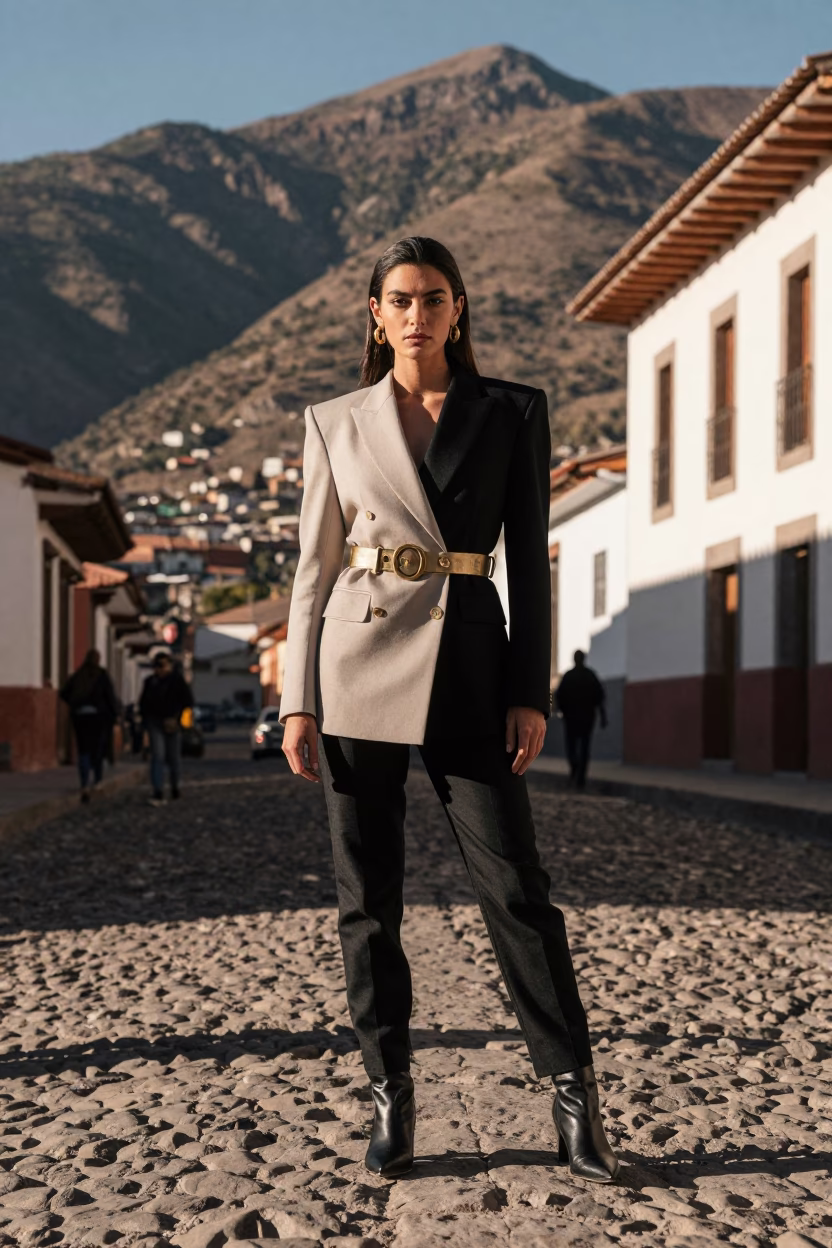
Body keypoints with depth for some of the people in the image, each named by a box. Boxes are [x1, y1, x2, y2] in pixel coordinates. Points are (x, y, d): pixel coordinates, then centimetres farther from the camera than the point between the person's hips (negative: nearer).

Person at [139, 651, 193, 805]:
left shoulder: (178, 680, -2)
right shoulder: (150, 682, 6)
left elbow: (187, 702, -4)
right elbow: (143, 703, 16)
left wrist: (176, 719, -11)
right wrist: (146, 720, 4)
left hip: (172, 724, -1)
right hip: (155, 724, 1)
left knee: (173, 758, 7)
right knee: (157, 756, -12)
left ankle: (175, 786, 32)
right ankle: (158, 793, -17)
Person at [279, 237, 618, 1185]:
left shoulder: (513, 412, 6)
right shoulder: (335, 423, 8)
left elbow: (530, 559, 5)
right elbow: (314, 568, 7)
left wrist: (532, 694, -3)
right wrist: (297, 703, 1)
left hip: (465, 668, -1)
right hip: (358, 659, 1)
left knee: (514, 885, -3)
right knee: (366, 895, 4)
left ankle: (575, 1096, 10)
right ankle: (391, 1100, 17)